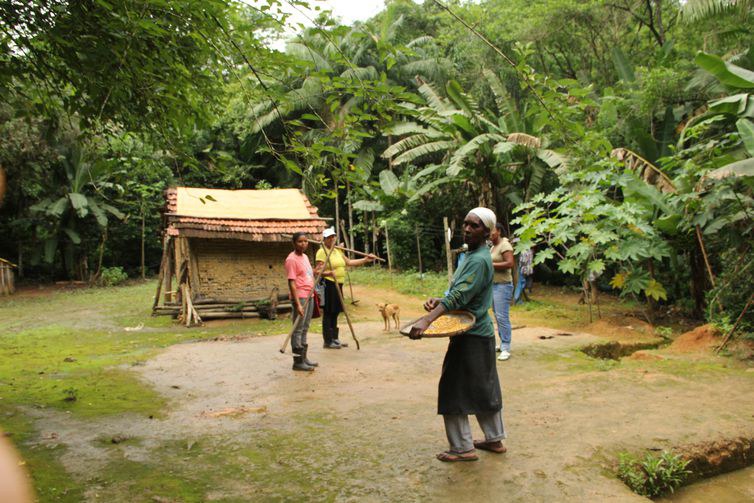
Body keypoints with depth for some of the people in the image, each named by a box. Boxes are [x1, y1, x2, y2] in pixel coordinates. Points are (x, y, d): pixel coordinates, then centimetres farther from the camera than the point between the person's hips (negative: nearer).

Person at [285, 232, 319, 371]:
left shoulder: (305, 256, 13)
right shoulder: (292, 259, -13)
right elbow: (291, 283, -18)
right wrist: (298, 303, -22)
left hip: (309, 296, 9)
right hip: (300, 297, -9)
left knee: (304, 329, 13)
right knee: (298, 330, -3)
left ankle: (304, 358, 19)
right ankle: (298, 361, 1)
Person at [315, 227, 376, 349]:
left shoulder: (337, 251, 18)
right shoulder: (322, 252, -9)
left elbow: (349, 262, 19)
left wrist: (365, 260, 14)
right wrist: (328, 273, -35)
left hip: (338, 285, 9)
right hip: (328, 284, -9)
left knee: (335, 312, 14)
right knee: (328, 313, -5)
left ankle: (335, 339, 22)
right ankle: (328, 341, 0)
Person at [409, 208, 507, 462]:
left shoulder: (479, 260, -19)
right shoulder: (472, 255, 12)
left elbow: (458, 296, -31)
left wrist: (426, 320, -39)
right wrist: (438, 301, 0)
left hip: (470, 336, -10)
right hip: (481, 332, 10)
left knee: (454, 390, -1)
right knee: (485, 388, 18)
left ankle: (462, 448, 9)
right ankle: (495, 439, 31)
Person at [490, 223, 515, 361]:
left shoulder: (505, 245, -12)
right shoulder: (493, 247, 16)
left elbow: (509, 263, -22)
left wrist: (491, 264, -19)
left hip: (502, 285, -10)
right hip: (493, 285, 10)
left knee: (502, 317, -10)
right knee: (497, 316, 12)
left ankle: (506, 349, -8)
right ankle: (502, 343, 20)